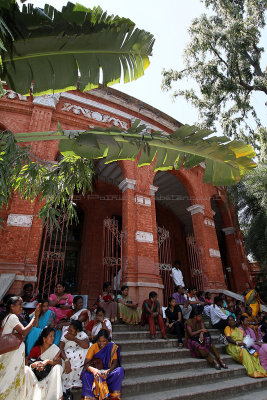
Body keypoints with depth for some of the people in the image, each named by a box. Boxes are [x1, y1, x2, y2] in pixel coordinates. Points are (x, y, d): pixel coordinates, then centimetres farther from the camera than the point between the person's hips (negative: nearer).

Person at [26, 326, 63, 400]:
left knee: (57, 367, -29)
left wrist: (48, 361, -26)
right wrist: (36, 365, -28)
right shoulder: (36, 349, 2)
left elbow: (59, 363, -11)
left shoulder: (55, 349, 0)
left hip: (49, 375, -1)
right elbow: (28, 362, -6)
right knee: (27, 369, -26)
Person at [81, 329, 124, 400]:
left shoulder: (112, 347, -8)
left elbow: (115, 363, -14)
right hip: (95, 372, 0)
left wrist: (108, 371, -35)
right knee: (86, 375, -34)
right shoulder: (93, 347, -9)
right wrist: (93, 370, -41)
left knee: (120, 370, -31)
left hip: (108, 372, 1)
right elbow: (86, 364, -18)